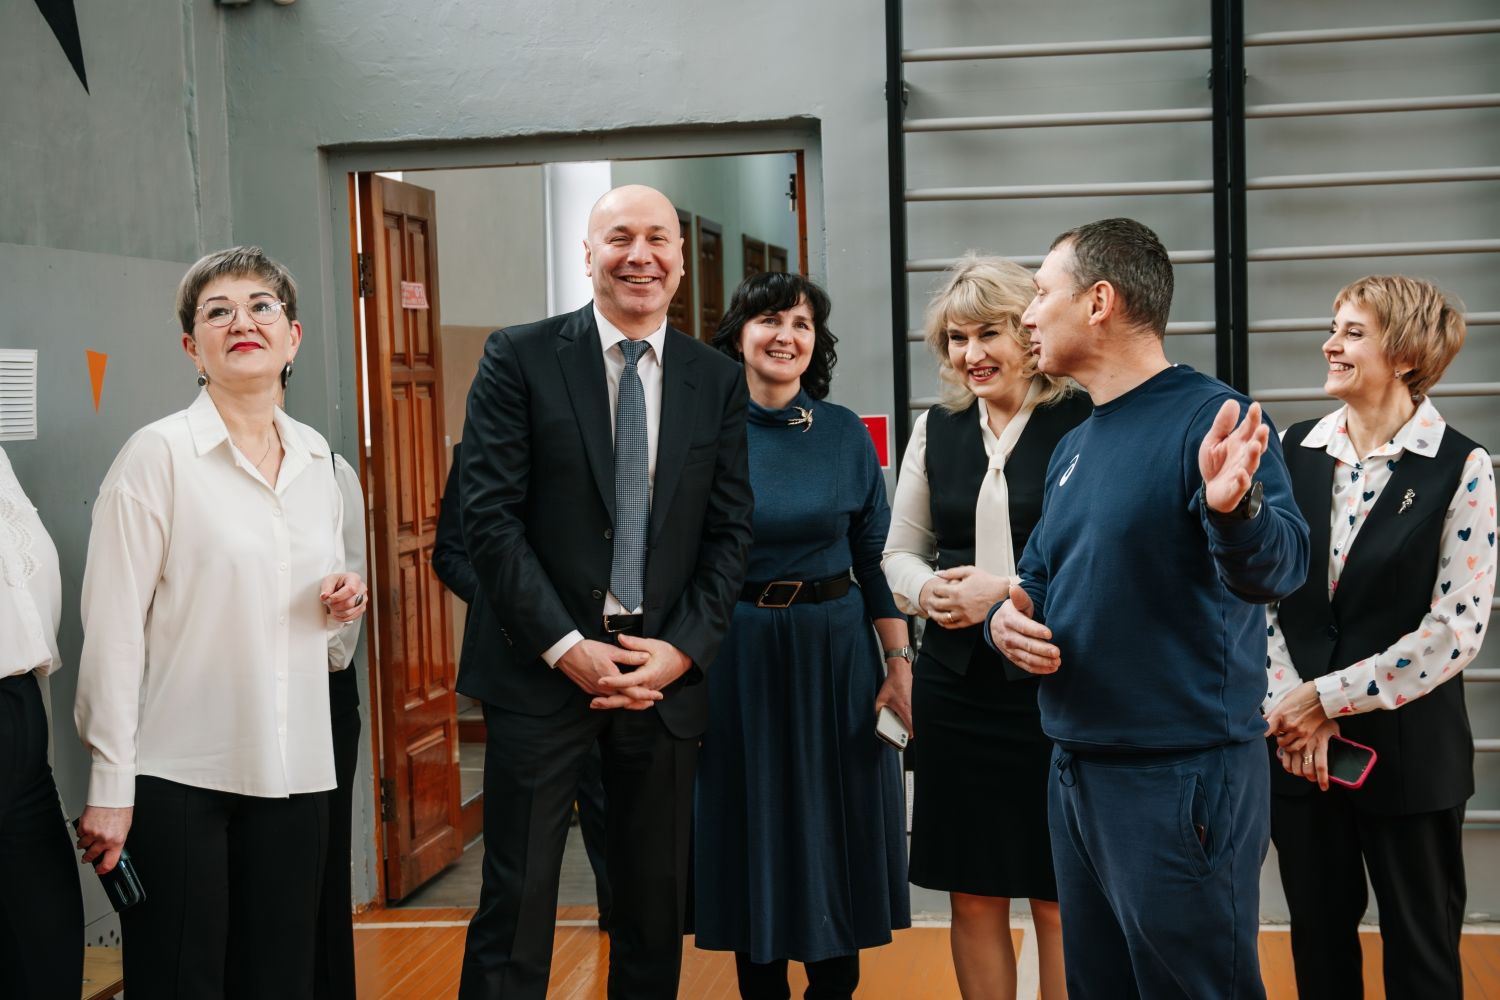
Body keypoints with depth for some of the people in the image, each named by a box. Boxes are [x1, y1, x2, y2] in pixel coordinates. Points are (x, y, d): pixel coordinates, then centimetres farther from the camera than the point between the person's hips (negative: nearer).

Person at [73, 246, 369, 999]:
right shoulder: (157, 454, -7)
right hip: (179, 773, -5)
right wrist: (111, 787, -14)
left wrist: (337, 606, 1)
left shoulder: (315, 456, 10)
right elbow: (113, 627, -11)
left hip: (293, 768, 5)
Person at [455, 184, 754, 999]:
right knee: (517, 903, 0)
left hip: (666, 675, 3)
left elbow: (730, 530, 5)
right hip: (544, 668, -3)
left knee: (657, 902, 13)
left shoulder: (717, 380, 7)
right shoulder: (519, 359, -3)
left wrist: (683, 649, -8)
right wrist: (567, 648, -13)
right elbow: (490, 518, -8)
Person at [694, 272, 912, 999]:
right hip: (738, 657, -1)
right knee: (751, 829, 8)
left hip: (835, 651, 1)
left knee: (837, 829, 8)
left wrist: (900, 661, -2)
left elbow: (876, 555, 2)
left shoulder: (845, 434, 0)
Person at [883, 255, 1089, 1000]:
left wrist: (1006, 591, -17)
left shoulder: (1082, 423, -7)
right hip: (957, 685, 5)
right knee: (973, 898, 11)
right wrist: (928, 589, -5)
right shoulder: (936, 429, 10)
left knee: (1059, 902, 4)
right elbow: (899, 553, 16)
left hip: (1055, 683, -4)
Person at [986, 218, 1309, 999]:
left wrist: (1233, 507, -46)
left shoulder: (1211, 419, -13)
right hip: (1077, 772, 8)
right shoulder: (1073, 446, 11)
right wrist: (1006, 619, -3)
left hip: (1183, 777, -8)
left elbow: (1275, 571, -25)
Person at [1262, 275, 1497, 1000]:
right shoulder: (1296, 450, 3)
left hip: (1408, 750, -3)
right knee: (1319, 940, 15)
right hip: (1295, 743, 4)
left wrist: (1328, 696, -13)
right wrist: (1294, 709, -9)